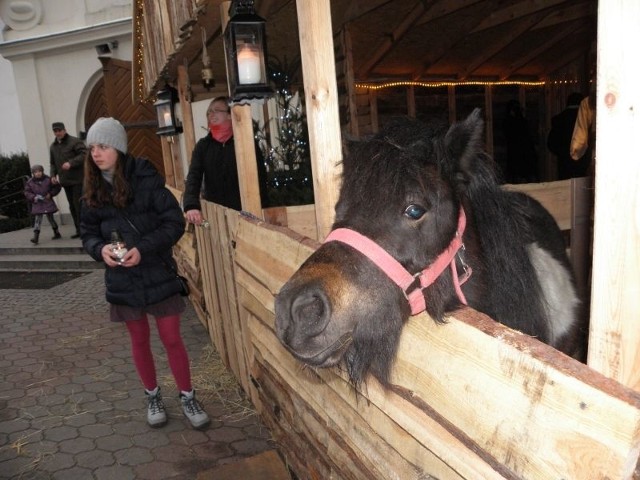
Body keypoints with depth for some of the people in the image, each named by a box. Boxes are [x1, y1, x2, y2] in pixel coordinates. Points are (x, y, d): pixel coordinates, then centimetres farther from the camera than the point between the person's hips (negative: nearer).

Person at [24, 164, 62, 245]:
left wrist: (51, 194, -8)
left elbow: (57, 187, 3)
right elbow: (27, 192, 0)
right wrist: (34, 197, -18)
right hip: (37, 205, 0)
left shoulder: (48, 179, -4)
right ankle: (35, 237, -9)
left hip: (48, 202, 0)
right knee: (37, 220, -6)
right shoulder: (30, 182, -3)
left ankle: (57, 233, 27)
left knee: (51, 218, 10)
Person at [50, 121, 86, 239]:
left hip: (77, 179, -7)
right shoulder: (53, 146, 16)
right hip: (65, 181, 7)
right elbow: (53, 163, 24)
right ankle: (79, 230, 15)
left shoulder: (75, 142, -5)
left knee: (78, 204, -10)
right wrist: (53, 175, 9)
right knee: (72, 206, 9)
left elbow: (83, 154, -17)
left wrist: (71, 163, -27)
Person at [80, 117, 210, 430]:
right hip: (122, 278, 4)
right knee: (140, 340, 16)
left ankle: (188, 398, 24)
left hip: (158, 274, -3)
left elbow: (175, 222, -12)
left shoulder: (146, 180, -12)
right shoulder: (94, 191, 2)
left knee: (172, 339, 5)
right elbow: (88, 234, 8)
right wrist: (100, 249, -14)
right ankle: (153, 397, 35)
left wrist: (143, 248, -23)